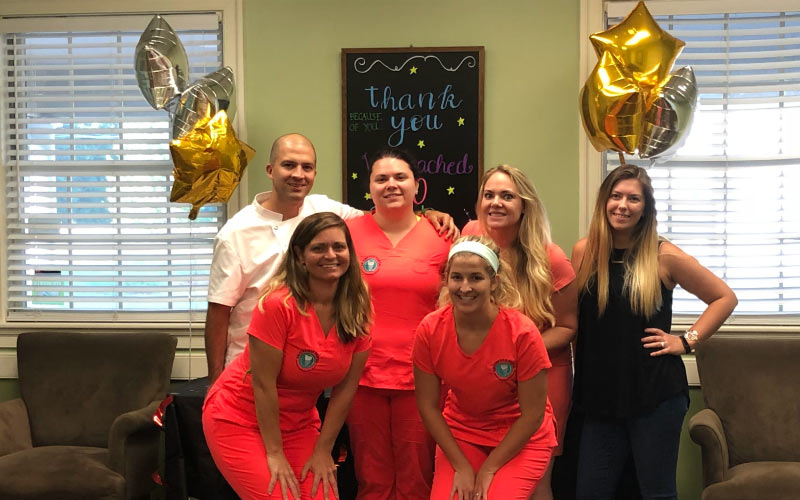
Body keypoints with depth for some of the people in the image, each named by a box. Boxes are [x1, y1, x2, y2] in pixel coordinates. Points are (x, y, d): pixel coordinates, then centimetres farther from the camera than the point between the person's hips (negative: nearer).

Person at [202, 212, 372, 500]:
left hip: (299, 421, 5)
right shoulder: (278, 304, -24)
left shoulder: (358, 309, -8)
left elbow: (346, 386, -4)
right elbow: (263, 384, -21)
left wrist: (322, 450, -5)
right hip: (240, 420, -5)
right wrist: (275, 454, -16)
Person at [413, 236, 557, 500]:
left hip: (521, 436, -2)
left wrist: (489, 469, -12)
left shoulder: (523, 332, -23)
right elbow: (428, 405, -7)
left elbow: (533, 413, -15)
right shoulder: (429, 330, -16)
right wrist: (462, 466, -10)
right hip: (460, 433, 2)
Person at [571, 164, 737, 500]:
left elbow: (724, 298, 4)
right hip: (600, 395, 3)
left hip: (655, 396, -3)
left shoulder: (664, 256, -5)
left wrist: (687, 341, -3)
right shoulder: (584, 252, 2)